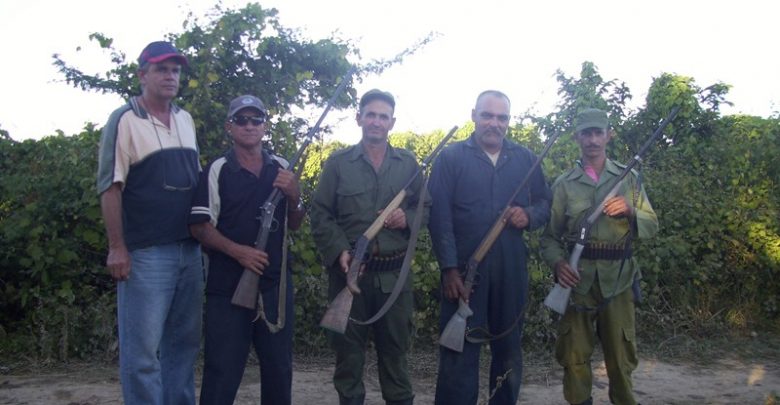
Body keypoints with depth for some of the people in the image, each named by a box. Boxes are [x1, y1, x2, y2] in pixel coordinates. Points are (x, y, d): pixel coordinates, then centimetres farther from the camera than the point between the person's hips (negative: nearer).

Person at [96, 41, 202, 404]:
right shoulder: (125, 120, -6)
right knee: (143, 347, -1)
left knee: (184, 342, 14)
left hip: (190, 250, 7)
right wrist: (116, 248, -14)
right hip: (145, 253, -6)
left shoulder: (185, 120, 13)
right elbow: (110, 187, -10)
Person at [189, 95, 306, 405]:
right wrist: (238, 251, -20)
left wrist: (294, 196, -6)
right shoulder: (217, 171, -2)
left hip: (276, 283, 4)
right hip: (227, 285, -4)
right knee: (222, 369, 2)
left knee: (279, 365, 12)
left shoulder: (282, 168, 9)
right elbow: (200, 226, -6)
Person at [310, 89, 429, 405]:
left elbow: (425, 207, 13)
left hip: (394, 273, 2)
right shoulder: (338, 163, 2)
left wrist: (407, 218, -9)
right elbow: (320, 215, -1)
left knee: (396, 349, 11)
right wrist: (339, 251, -14)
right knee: (348, 351, 9)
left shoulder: (408, 163, 9)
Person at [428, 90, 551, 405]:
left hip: (511, 271, 4)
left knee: (509, 349, 15)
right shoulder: (450, 158, 0)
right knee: (460, 353, 1)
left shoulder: (525, 159, 11)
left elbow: (545, 202, 15)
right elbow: (439, 216, -7)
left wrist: (529, 215, -9)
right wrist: (449, 269, -14)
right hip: (464, 270, -3)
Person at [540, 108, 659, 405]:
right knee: (574, 357, 6)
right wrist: (557, 263, -15)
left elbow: (651, 226, 6)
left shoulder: (629, 178, 7)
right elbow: (550, 235, 4)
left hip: (618, 280, 0)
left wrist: (629, 211, -14)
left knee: (621, 356, 8)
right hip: (577, 280, 0)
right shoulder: (563, 184, 5)